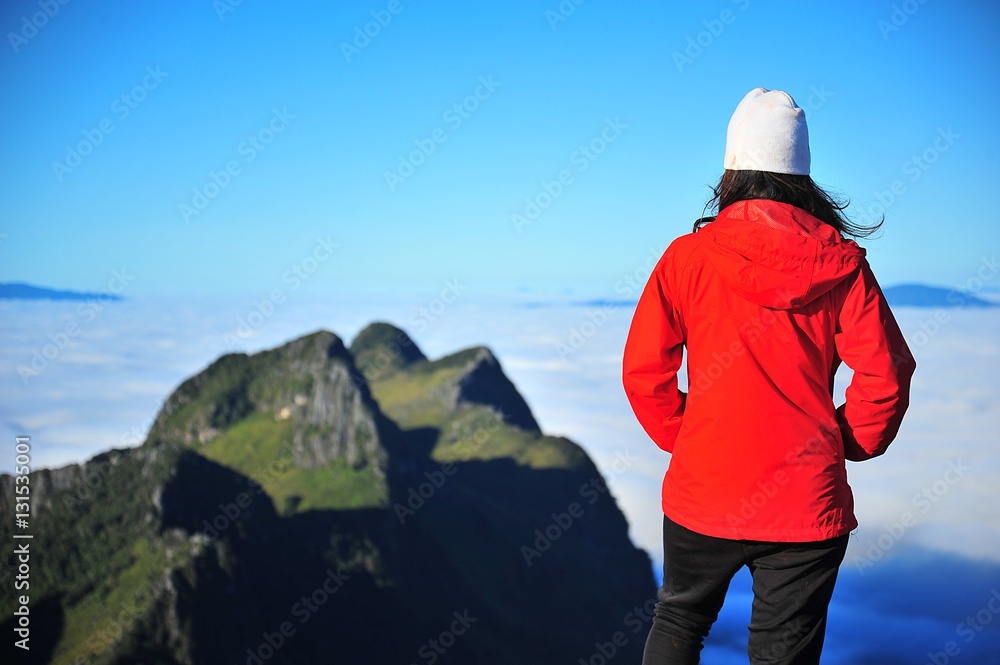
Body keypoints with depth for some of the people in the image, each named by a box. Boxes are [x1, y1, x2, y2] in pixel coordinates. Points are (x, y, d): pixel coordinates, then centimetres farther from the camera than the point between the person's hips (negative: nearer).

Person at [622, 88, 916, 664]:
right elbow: (886, 375, -6)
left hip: (702, 493, 0)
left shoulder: (687, 256, -7)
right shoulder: (842, 264, -5)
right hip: (808, 504, 0)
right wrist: (849, 443, 11)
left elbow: (643, 373, -6)